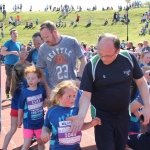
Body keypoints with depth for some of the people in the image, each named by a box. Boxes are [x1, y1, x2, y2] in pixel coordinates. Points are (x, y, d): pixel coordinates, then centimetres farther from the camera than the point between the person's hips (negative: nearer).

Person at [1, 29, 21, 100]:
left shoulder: (19, 44, 8)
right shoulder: (8, 43, -9)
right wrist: (12, 52, -26)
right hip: (9, 64, -5)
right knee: (9, 79, 2)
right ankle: (7, 94, 13)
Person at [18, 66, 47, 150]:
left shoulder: (41, 90, -8)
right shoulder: (24, 92, -13)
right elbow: (21, 108, -2)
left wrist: (47, 101, -9)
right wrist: (19, 120, 6)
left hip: (40, 122, 3)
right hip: (28, 123, -2)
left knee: (40, 142, 19)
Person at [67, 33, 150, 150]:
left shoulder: (129, 58, -12)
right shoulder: (92, 66, -19)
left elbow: (141, 82, -1)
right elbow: (86, 94, -15)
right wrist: (81, 115, -30)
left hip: (123, 113, 3)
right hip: (102, 115, -3)